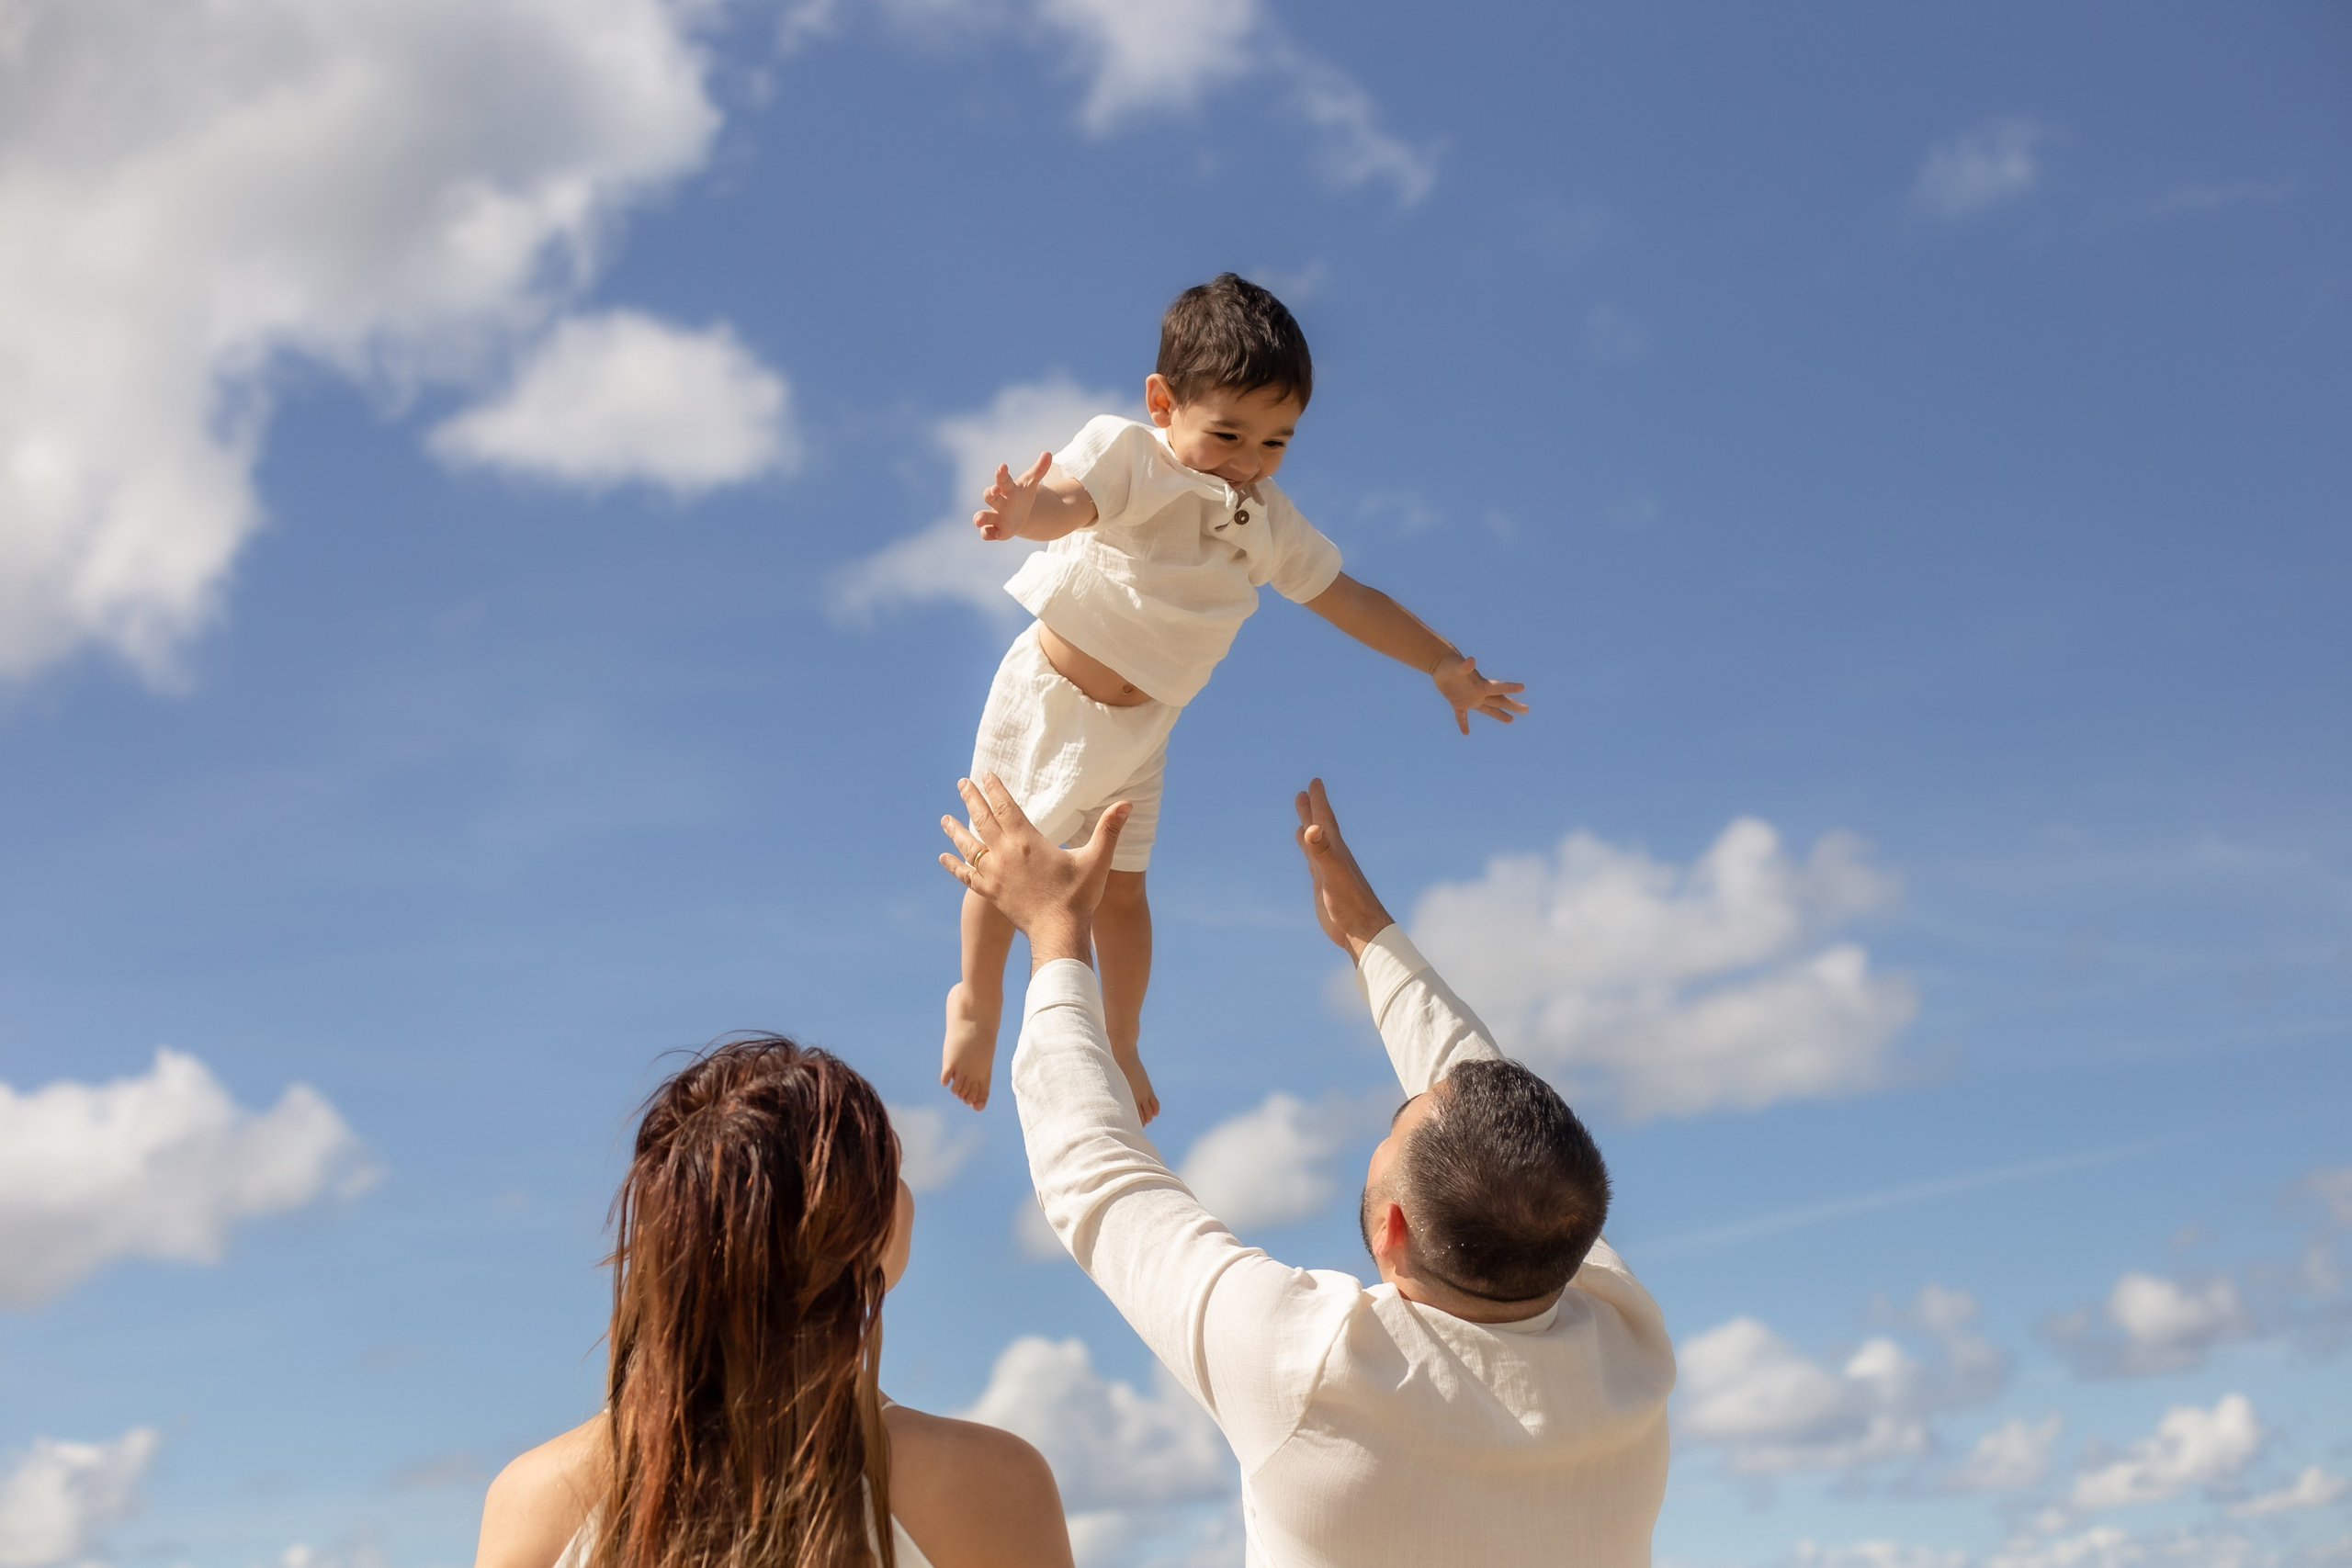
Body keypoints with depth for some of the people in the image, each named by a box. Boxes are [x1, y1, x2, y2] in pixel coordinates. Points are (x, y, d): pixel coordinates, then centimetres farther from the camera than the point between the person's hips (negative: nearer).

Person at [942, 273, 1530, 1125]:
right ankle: (977, 1001, 35)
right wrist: (1027, 511, -66)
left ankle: (1120, 1043, 32)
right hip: (1048, 695, -4)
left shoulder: (1268, 522, -3)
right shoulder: (1127, 454, -20)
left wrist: (1443, 664, 5)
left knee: (1120, 889, 11)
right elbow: (1068, 499, -41)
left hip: (1138, 730, 4)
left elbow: (1348, 598, 7)